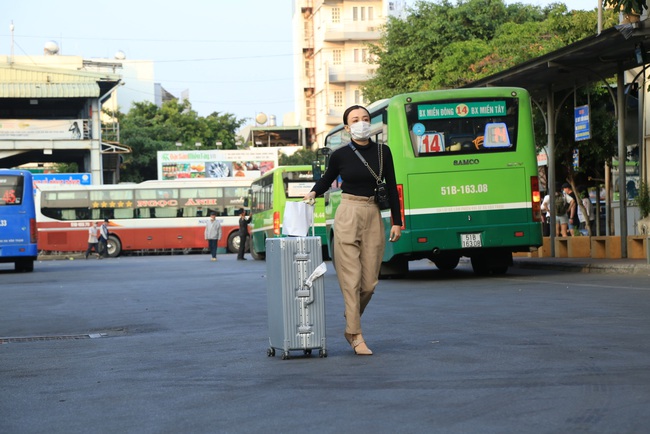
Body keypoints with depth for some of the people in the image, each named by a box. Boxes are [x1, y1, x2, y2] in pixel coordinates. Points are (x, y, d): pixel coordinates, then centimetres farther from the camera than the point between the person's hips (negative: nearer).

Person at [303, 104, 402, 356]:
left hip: (373, 217, 2)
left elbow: (391, 188, 9)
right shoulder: (340, 155, 1)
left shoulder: (382, 152, 4)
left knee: (370, 282, 2)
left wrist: (397, 222, 6)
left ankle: (351, 327, 23)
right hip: (348, 215, -2)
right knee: (351, 279, -6)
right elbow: (326, 180, 16)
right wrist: (313, 193, -4)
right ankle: (356, 336, 0)